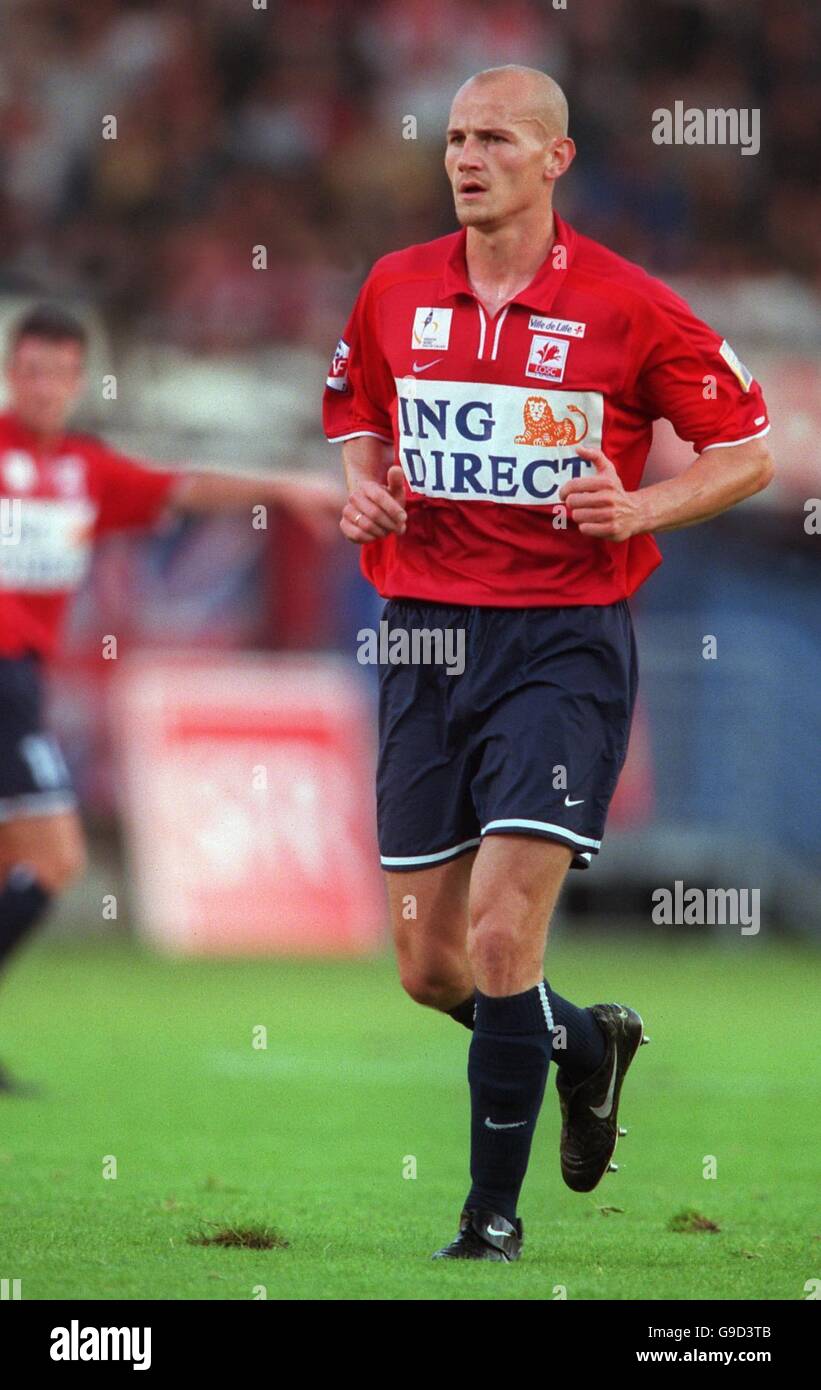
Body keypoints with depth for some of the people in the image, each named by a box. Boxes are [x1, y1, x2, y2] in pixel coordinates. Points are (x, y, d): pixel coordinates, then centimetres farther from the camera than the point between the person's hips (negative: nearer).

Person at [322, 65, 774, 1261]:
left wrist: (638, 509, -15)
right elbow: (357, 411, 23)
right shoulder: (394, 291, 5)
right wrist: (364, 484, 2)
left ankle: (495, 1211, 0)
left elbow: (747, 451, 1)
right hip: (424, 636, 5)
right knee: (429, 967, 7)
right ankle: (586, 1044, 38)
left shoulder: (627, 307, -7)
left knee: (501, 938, -14)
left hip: (565, 636, -5)